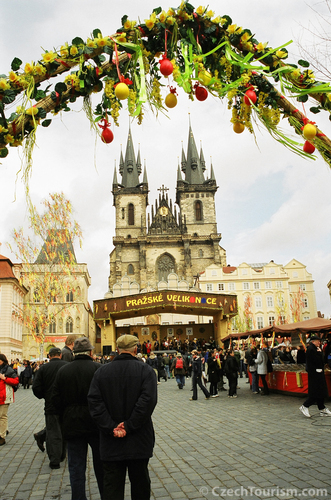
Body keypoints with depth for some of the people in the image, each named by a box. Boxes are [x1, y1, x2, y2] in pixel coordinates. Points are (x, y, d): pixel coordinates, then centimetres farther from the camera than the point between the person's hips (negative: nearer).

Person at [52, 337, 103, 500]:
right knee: (101, 465, 15)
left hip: (72, 425, 2)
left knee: (76, 468, 12)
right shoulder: (99, 369, -12)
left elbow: (55, 400, 0)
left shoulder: (62, 371, -2)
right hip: (96, 424, -1)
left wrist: (66, 417, 12)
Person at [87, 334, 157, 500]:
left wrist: (111, 428, -11)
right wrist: (129, 426, -15)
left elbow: (94, 402, -8)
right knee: (140, 482, 17)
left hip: (110, 443, 1)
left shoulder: (101, 372, 0)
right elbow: (148, 401, -19)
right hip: (139, 442, -1)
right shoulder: (146, 370, -7)